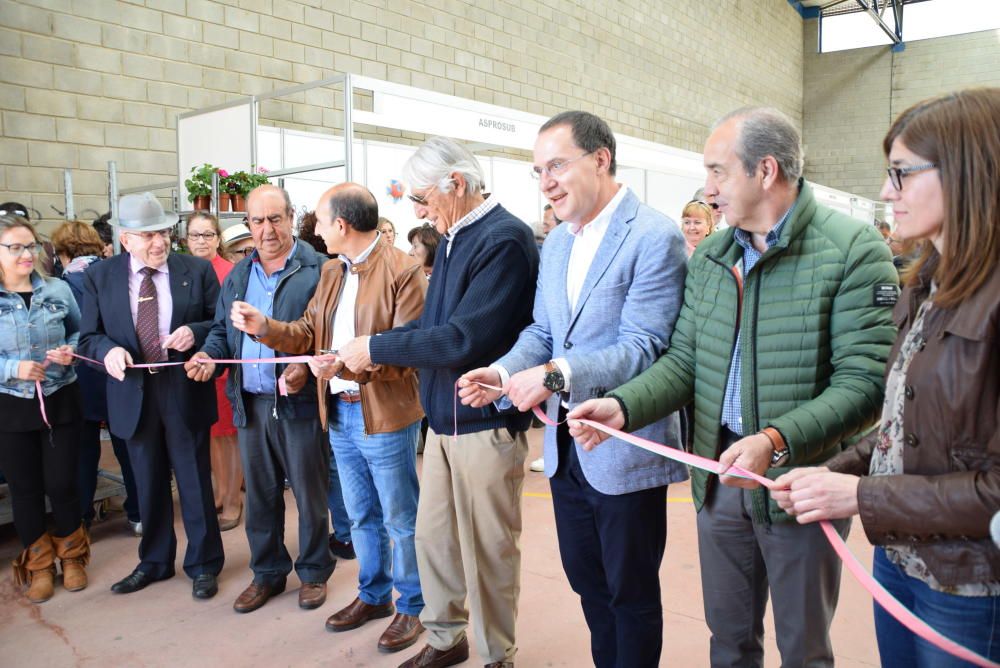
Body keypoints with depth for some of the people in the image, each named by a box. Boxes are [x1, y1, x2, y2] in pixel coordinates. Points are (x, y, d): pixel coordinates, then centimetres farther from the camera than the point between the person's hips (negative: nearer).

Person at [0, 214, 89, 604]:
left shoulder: (59, 290, -2)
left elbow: (81, 332, 9)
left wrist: (71, 350, -10)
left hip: (60, 401, 0)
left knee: (62, 484, 6)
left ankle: (71, 556, 30)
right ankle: (38, 565, 30)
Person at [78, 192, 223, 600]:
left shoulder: (197, 271, -3)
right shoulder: (99, 276, 2)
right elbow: (88, 337, 4)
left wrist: (195, 332, -20)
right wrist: (108, 350, -18)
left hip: (185, 393, -2)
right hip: (133, 394, 2)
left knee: (195, 482, 8)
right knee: (149, 485, 16)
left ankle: (203, 565, 25)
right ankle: (154, 562, 35)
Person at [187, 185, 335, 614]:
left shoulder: (318, 269, -7)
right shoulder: (237, 276, 13)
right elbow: (222, 329, 19)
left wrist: (307, 367, -23)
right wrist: (209, 354, -1)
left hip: (300, 401, -5)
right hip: (250, 403, 6)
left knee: (310, 492, 7)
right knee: (259, 494, 15)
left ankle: (313, 571, 26)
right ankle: (267, 572, 32)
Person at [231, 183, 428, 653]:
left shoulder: (403, 271, -15)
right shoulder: (331, 272, 10)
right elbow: (308, 334, 10)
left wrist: (346, 364, -30)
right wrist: (264, 327, -5)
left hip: (385, 417, -7)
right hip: (339, 414, 8)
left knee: (400, 519, 8)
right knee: (361, 516, 21)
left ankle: (411, 607, 26)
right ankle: (373, 596, 39)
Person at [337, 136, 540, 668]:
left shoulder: (504, 240, -19)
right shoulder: (452, 238, 8)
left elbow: (464, 339, -25)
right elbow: (434, 322, 8)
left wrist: (376, 349, -17)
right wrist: (363, 349, -4)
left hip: (486, 423, -8)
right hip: (444, 417, 8)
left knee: (487, 550, 8)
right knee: (432, 535, 18)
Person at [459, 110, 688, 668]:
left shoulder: (655, 237, -15)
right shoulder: (557, 242, 10)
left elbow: (641, 348, -22)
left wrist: (555, 375, -31)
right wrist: (502, 373, -7)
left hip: (624, 451, -7)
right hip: (566, 448, 8)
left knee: (631, 592, 12)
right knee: (587, 581, 22)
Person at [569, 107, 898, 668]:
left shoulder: (854, 249, -12)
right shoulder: (709, 257, 6)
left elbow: (864, 383, -18)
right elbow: (684, 362, 3)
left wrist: (776, 441, -30)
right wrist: (622, 407, -14)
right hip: (719, 475, 5)